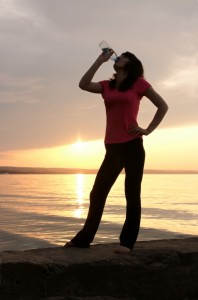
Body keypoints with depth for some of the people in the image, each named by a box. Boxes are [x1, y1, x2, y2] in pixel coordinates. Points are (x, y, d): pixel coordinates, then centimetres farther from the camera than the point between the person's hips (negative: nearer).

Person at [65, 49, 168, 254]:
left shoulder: (138, 83, 3)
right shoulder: (107, 86, 14)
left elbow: (162, 106, 4)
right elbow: (83, 85, -4)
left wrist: (148, 130, -5)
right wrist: (101, 60, 1)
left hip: (132, 146, -4)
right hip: (113, 147, 5)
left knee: (132, 194, 0)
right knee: (97, 193, 6)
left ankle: (127, 242, 6)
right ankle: (84, 238, 16)